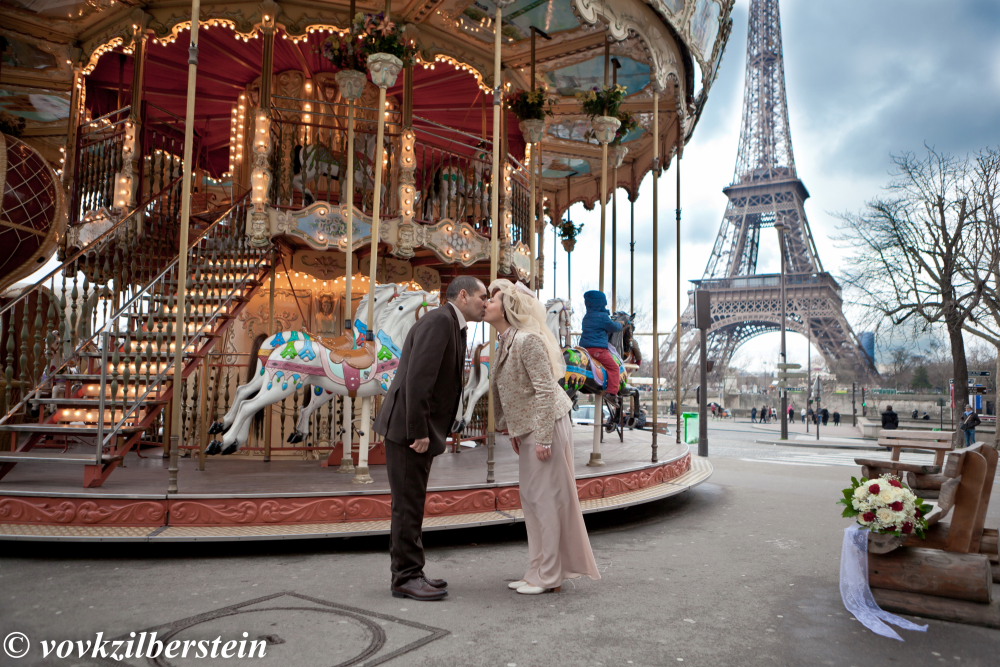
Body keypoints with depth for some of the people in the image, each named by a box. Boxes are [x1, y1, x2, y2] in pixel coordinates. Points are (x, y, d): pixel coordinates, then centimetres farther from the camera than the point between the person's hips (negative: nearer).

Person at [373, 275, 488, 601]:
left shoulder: (453, 328, 17)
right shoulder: (439, 320, -14)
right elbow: (417, 377, -23)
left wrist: (426, 431, 13)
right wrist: (418, 431, -23)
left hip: (419, 430, 10)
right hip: (407, 427, -10)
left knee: (412, 505, 14)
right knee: (408, 504, -2)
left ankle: (408, 574, 22)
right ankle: (406, 577, 7)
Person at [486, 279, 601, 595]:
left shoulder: (528, 340, -20)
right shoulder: (505, 342, 9)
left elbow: (546, 391, -22)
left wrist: (544, 438, -23)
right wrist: (510, 428, 16)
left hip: (546, 427, -10)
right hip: (527, 429, 10)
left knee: (546, 498, -2)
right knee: (531, 498, 14)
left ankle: (548, 577, 9)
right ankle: (539, 571, 25)